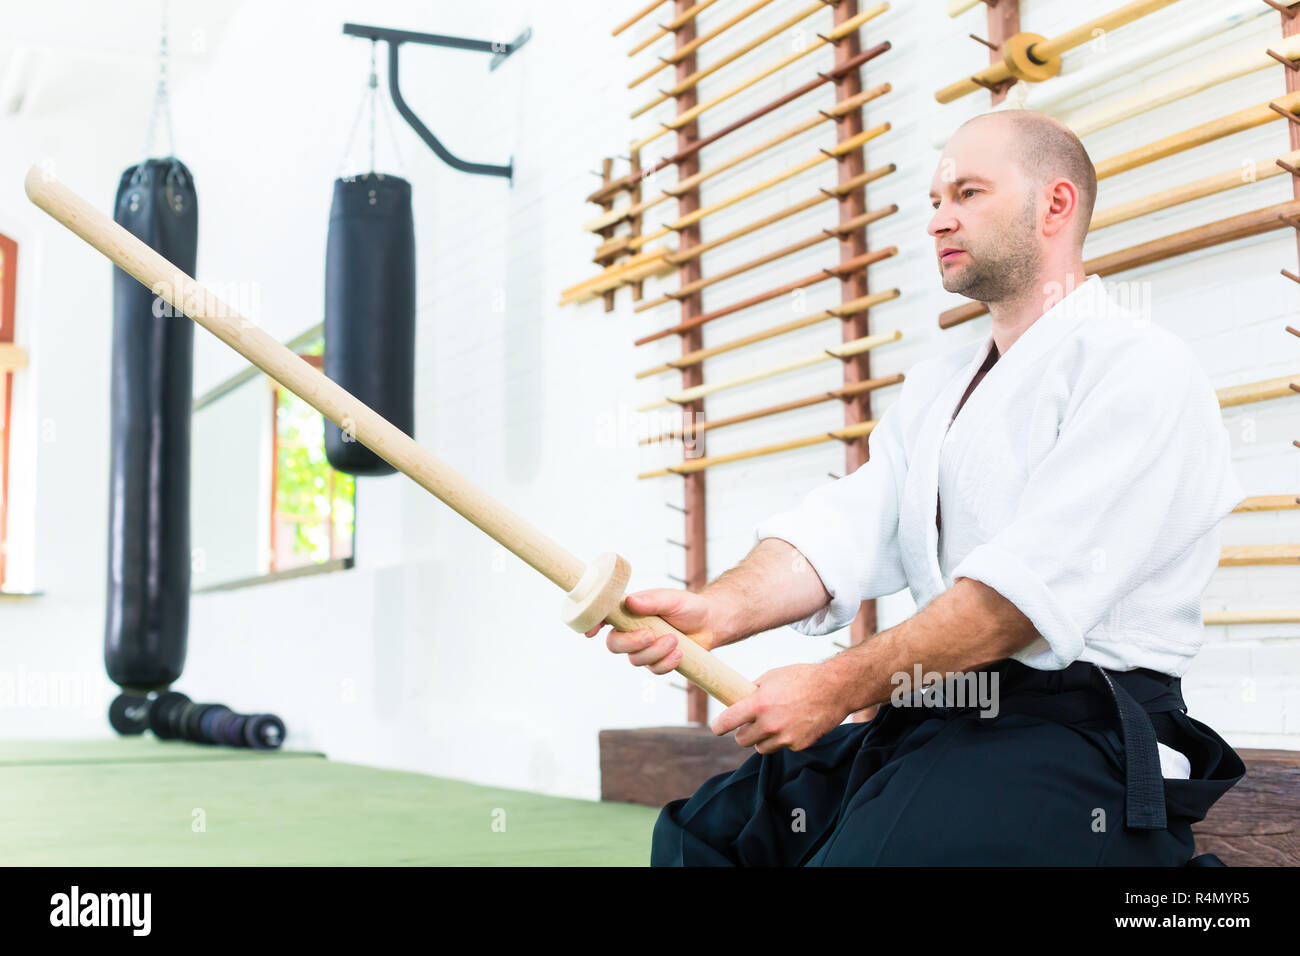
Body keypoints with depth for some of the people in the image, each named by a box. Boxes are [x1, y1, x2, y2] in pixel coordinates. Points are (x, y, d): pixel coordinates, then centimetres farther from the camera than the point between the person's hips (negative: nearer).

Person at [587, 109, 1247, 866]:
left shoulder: (1140, 368, -7)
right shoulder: (935, 387, 21)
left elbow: (1034, 581, -19)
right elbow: (847, 528, 5)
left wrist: (838, 687, -22)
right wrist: (715, 612, -15)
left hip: (1076, 731, -8)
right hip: (931, 722, 8)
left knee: (860, 855, -29)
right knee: (703, 828, 1)